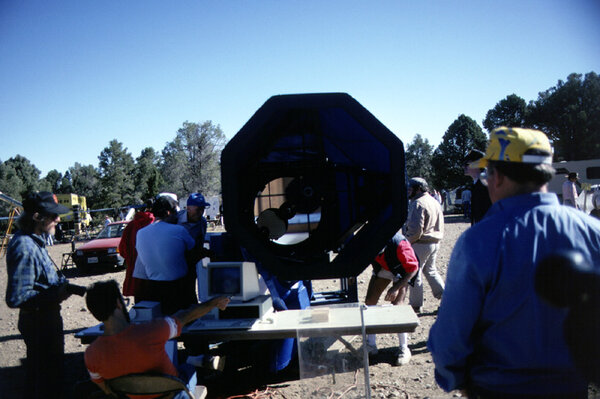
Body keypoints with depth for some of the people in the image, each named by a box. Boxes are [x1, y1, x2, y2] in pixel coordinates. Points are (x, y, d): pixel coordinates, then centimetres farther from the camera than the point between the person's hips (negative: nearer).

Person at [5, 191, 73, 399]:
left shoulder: (35, 240, 4)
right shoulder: (24, 248, -27)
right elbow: (16, 298, -29)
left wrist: (60, 283, 3)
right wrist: (56, 295, -23)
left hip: (47, 317, 10)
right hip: (38, 321, -10)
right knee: (47, 374, 6)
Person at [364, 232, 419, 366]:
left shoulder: (399, 244, -41)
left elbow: (413, 268, -27)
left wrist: (396, 287, -30)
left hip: (402, 270, -5)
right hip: (382, 267, 5)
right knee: (369, 301, -2)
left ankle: (404, 349, -2)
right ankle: (370, 345, 13)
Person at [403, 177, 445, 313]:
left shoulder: (418, 204, -17)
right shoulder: (435, 202, 12)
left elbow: (416, 229, -23)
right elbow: (440, 226, 15)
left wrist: (408, 241, -9)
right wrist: (436, 237, 18)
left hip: (420, 244, -9)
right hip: (435, 242, 9)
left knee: (415, 273, 2)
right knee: (430, 271, 22)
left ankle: (416, 305, 9)